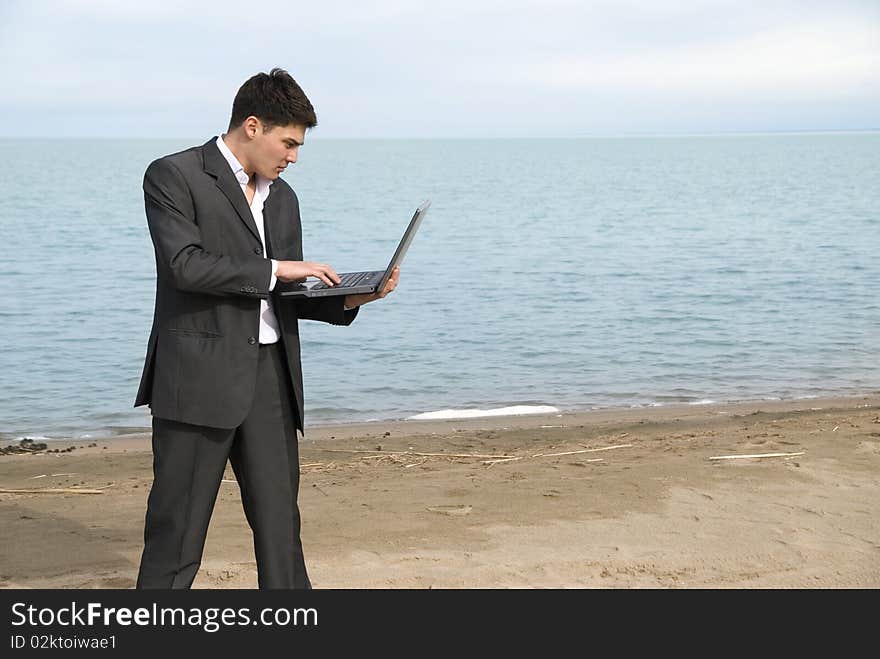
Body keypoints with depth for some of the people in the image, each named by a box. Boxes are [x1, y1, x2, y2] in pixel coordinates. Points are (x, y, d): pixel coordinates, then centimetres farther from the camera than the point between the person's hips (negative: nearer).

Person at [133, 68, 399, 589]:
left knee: (280, 522, 9)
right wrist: (275, 268, -13)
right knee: (178, 526, 0)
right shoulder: (174, 177, -4)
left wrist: (348, 298, 3)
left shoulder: (283, 197, 18)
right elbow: (186, 265, -17)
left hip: (270, 372, 6)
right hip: (200, 374, -6)